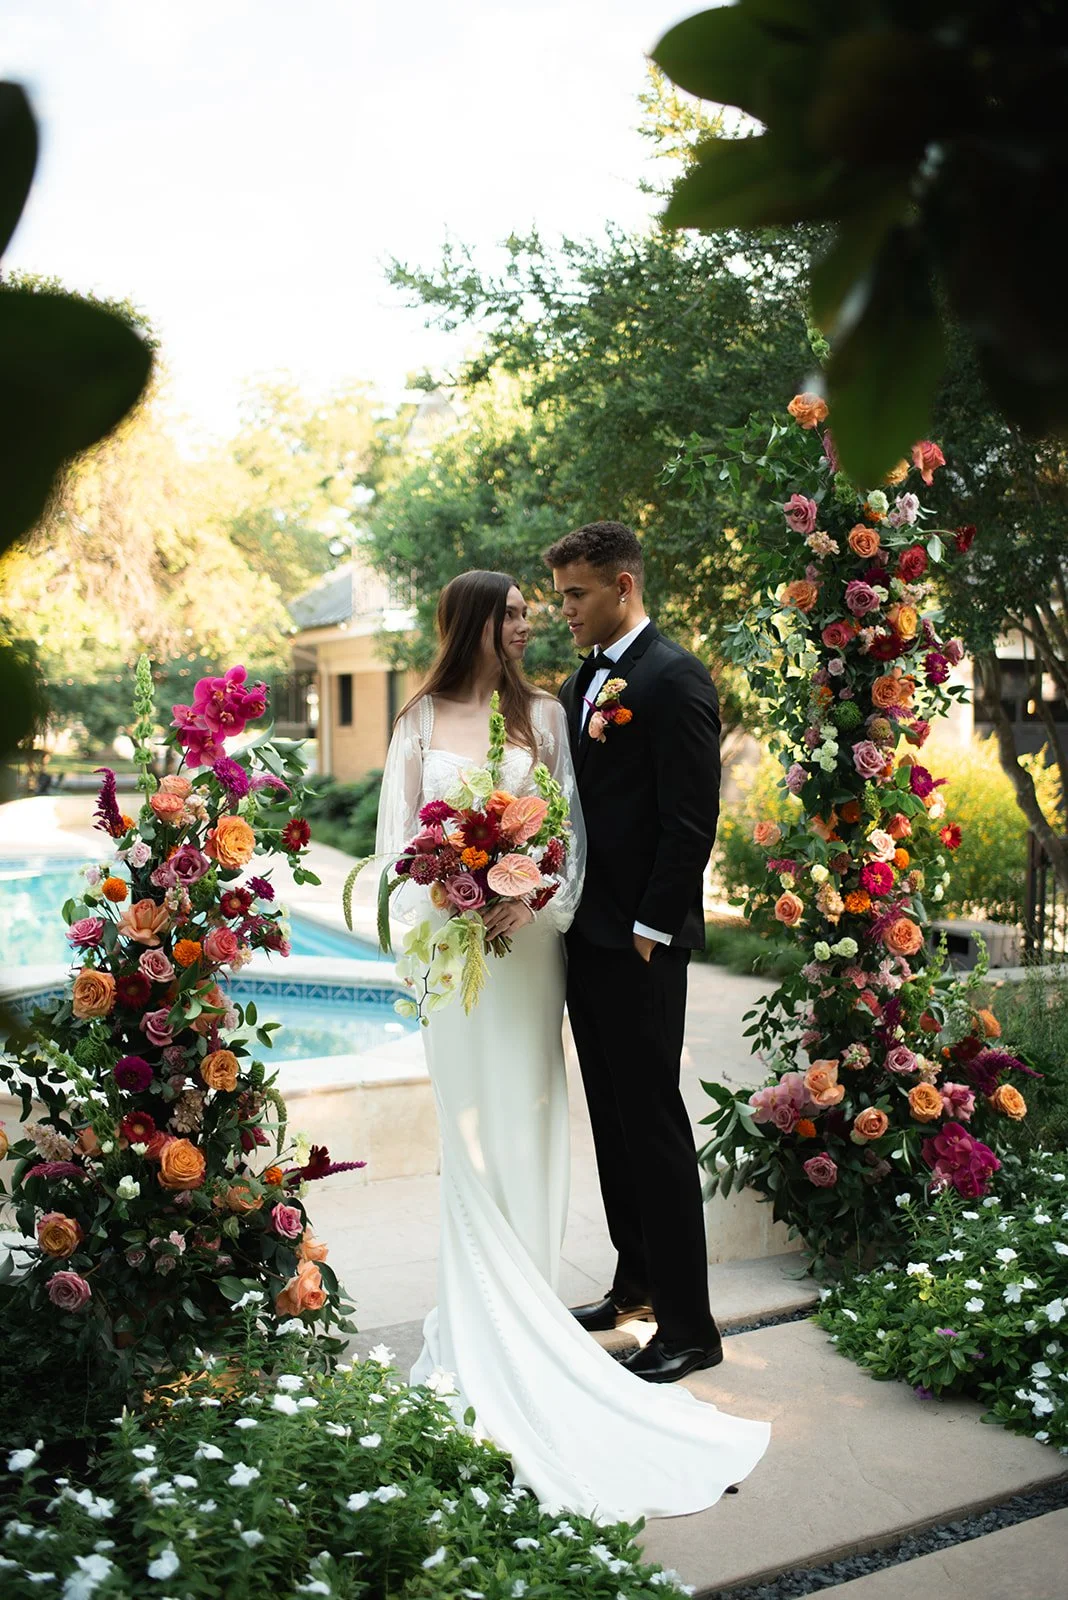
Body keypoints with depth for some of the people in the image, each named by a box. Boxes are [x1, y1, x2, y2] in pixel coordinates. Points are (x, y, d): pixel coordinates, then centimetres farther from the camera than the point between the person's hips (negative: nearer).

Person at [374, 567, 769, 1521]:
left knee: (525, 1110, 2)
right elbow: (398, 831, 6)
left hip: (527, 934, 0)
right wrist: (435, 900, -11)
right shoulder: (422, 721, 5)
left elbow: (572, 828, -2)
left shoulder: (543, 716, 3)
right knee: (467, 1114, 7)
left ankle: (520, 1294, 13)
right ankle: (481, 1295, 17)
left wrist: (531, 899, -18)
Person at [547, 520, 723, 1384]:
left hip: (638, 941, -9)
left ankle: (688, 1325, 9)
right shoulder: (582, 681, 15)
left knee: (654, 1123, -3)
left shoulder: (674, 677, -12)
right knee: (613, 1118, 16)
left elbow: (692, 819, -16)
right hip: (584, 933, 9)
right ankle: (637, 1281, 31)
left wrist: (649, 928, -17)